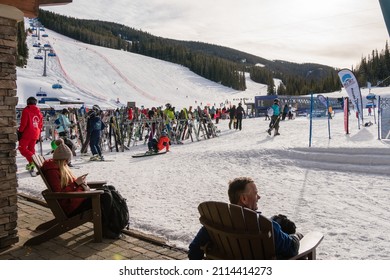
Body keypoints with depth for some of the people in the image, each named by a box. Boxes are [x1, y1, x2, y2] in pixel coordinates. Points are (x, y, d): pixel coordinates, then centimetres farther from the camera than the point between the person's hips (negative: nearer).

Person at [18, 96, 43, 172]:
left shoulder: (26, 110, -6)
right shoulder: (39, 112, 12)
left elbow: (23, 123, -13)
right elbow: (41, 124, 15)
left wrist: (20, 132, -5)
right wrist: (39, 134, 22)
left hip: (27, 133, -6)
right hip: (35, 134, 6)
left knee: (22, 148, -2)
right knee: (31, 149, 14)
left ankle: (32, 160, -21)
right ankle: (32, 165, 14)